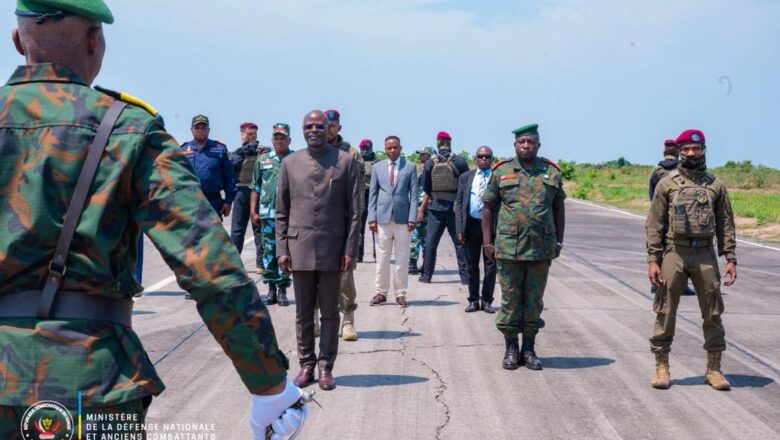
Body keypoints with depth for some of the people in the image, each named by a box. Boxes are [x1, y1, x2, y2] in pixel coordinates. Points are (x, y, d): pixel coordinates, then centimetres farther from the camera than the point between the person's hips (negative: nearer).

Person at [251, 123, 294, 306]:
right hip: (267, 213, 3)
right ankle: (271, 289, 15)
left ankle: (282, 290, 8)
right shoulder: (263, 160, 11)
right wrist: (253, 211, 7)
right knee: (269, 251, 7)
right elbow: (255, 188, 13)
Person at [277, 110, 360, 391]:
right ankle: (306, 365, 19)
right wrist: (281, 249, 1)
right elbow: (282, 211, 8)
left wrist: (350, 249, -6)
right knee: (303, 312, 9)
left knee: (330, 312, 5)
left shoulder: (346, 162, 2)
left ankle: (326, 367, 13)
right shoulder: (290, 163, 7)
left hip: (332, 248, -1)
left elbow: (354, 211, 0)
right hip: (300, 248, 2)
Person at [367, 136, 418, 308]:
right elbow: (372, 194, 9)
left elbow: (414, 195, 2)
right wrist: (372, 218, 0)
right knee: (382, 259, 4)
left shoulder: (410, 168, 5)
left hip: (402, 218, -1)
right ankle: (381, 292, 12)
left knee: (402, 259, 3)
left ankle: (400, 294, 10)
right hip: (383, 218, 1)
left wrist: (412, 218, -7)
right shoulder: (378, 167, 9)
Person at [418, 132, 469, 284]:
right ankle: (465, 276, 5)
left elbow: (426, 191, 3)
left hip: (436, 207, 1)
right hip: (455, 207, -1)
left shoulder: (430, 163, -1)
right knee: (460, 243, 5)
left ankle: (426, 275, 11)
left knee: (430, 242, 8)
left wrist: (421, 210, 14)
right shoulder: (459, 161, -5)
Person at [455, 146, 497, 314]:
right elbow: (459, 203, 7)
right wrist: (459, 229, -2)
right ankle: (473, 300, 18)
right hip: (471, 225, 2)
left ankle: (487, 301, 12)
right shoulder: (465, 178, 9)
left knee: (490, 265, 2)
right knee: (472, 265, 8)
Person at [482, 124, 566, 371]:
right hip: (508, 248, -1)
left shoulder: (552, 172, 8)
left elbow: (559, 209, 13)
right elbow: (488, 208, 5)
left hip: (541, 249, 1)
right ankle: (511, 348, 15)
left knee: (534, 300, 7)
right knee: (510, 299, 4)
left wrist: (559, 241, 9)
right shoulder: (501, 172, 4)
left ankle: (529, 349, 18)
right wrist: (487, 242, 0)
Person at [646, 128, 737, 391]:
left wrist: (730, 258, 2)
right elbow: (654, 224, 1)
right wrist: (652, 259, -7)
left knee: (713, 313, 5)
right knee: (665, 311, 1)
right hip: (674, 253, -2)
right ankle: (661, 366, 12)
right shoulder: (667, 184, 3)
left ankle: (714, 369, 15)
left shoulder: (715, 185, 8)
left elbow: (726, 224, 10)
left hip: (705, 254, 2)